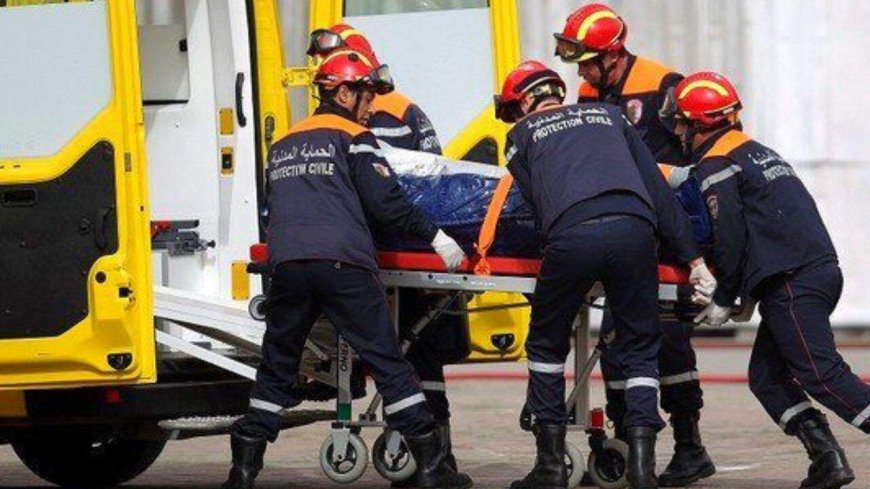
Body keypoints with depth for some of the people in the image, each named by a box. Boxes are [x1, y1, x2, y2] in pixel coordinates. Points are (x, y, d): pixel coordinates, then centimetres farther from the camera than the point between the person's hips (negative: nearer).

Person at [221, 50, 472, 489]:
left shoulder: (284, 144, 24)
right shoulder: (352, 138, 5)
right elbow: (385, 203, -3)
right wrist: (434, 236, 5)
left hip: (287, 266, 5)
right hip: (342, 265, -5)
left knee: (277, 370, 14)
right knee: (388, 362, -1)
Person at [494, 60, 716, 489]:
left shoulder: (522, 134, 26)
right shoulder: (608, 114, 32)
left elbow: (535, 198, 14)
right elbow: (656, 187, 25)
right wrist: (692, 257, 23)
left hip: (572, 236, -2)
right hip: (634, 229, 2)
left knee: (547, 344, 18)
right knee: (639, 346, 15)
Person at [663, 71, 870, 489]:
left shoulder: (716, 164, -3)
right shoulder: (756, 151, 26)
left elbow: (730, 238, -10)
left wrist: (724, 300, 1)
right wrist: (750, 292, 26)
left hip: (792, 282, -9)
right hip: (822, 270, 9)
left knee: (820, 373, -14)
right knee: (765, 375, 10)